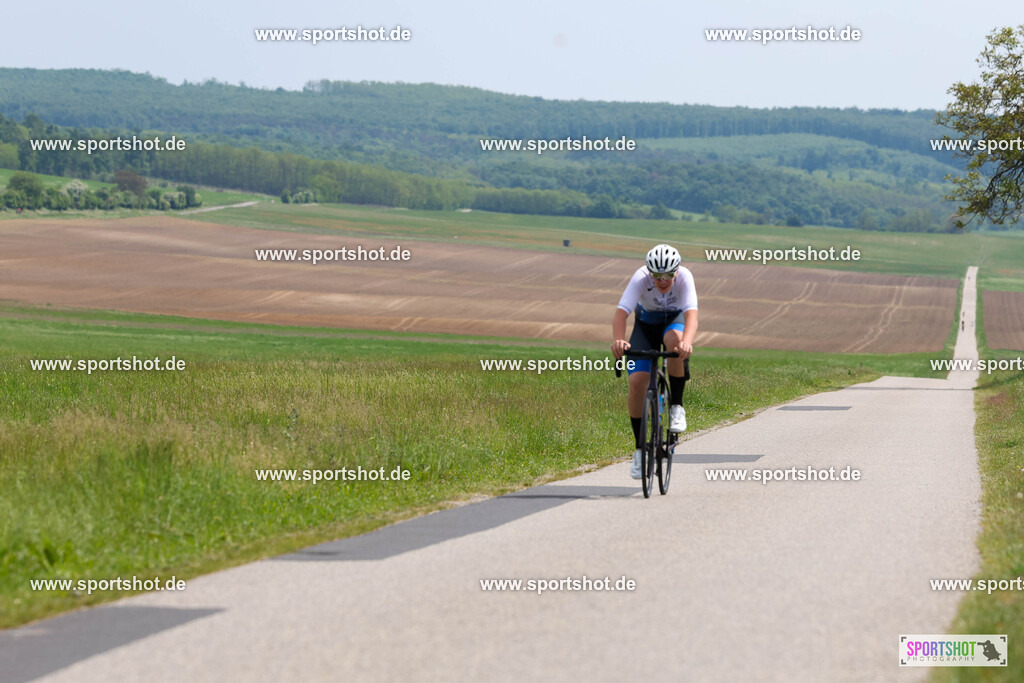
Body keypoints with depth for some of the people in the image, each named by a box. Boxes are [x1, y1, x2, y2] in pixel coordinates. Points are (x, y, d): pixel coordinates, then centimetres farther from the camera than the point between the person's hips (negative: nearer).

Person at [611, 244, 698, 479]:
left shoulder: (684, 277, -31)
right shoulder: (640, 279, -30)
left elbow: (691, 314, -43)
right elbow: (621, 313, -41)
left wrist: (687, 342, -64)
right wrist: (618, 340, -61)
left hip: (674, 320, -1)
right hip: (646, 324, 1)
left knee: (675, 338, -38)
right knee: (637, 382, -17)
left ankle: (676, 406, -21)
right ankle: (640, 448, 0)